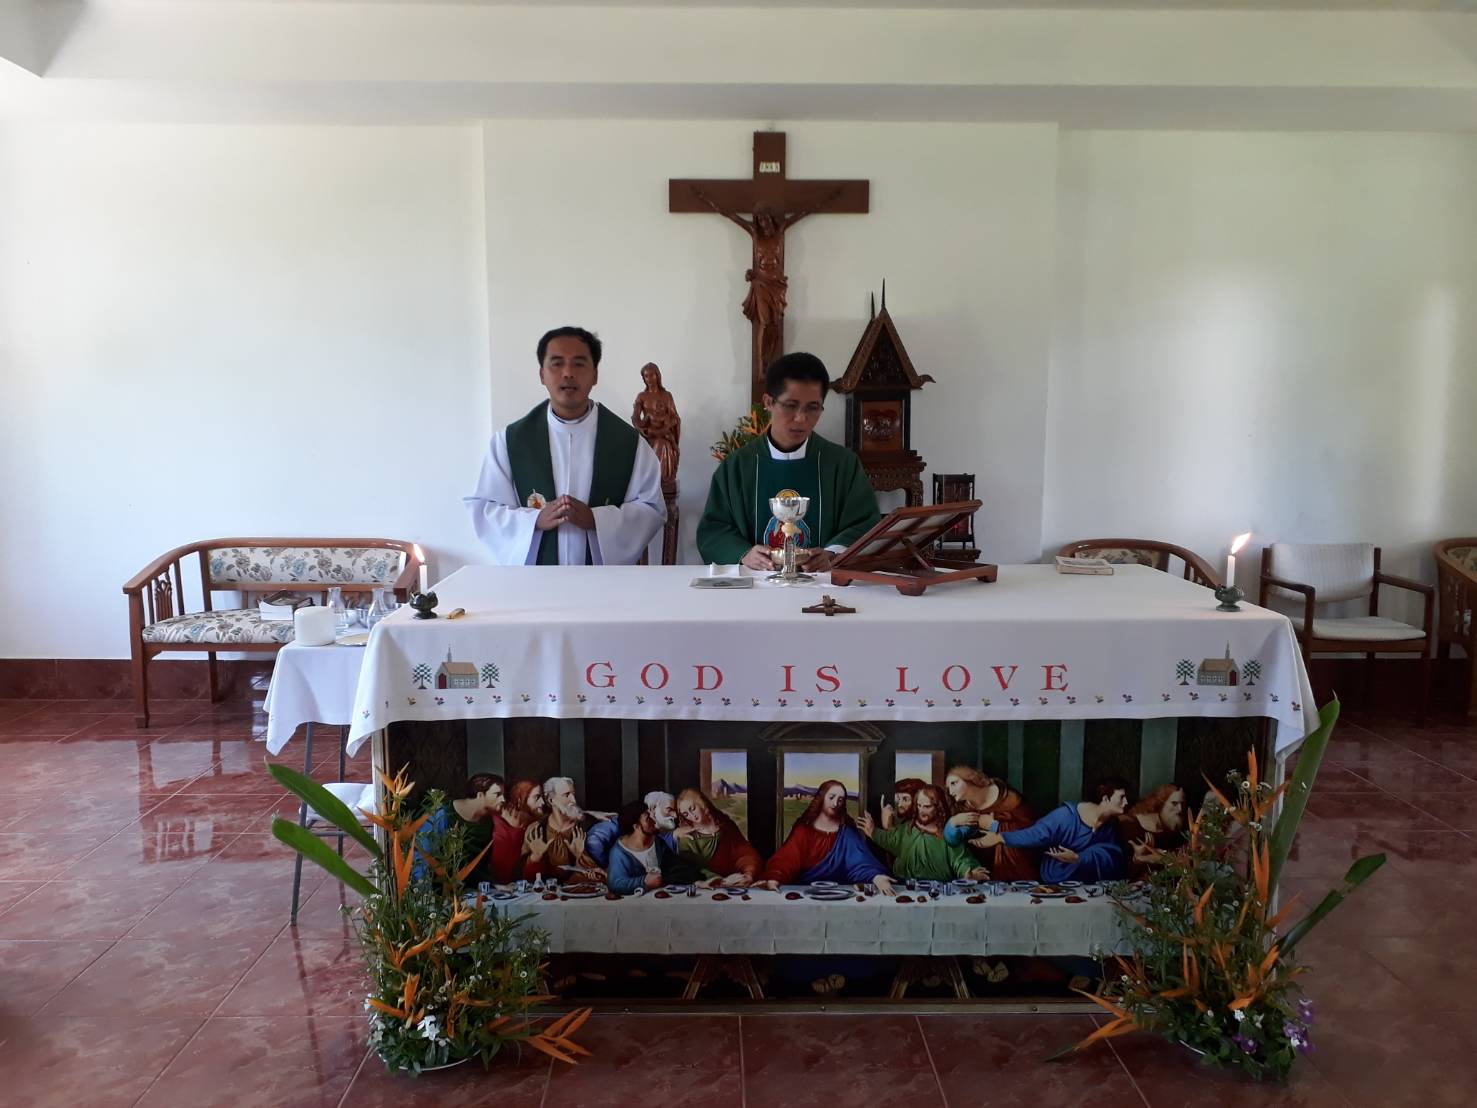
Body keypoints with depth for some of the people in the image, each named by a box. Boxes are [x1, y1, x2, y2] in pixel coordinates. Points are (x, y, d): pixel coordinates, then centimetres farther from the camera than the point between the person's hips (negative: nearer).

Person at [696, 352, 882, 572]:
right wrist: (743, 554, -15)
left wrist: (833, 555, -18)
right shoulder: (735, 466, 8)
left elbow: (866, 525, 3)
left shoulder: (844, 463, 7)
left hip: (823, 581, 2)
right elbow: (711, 530, 6)